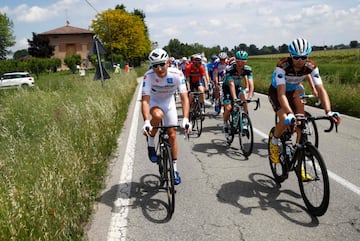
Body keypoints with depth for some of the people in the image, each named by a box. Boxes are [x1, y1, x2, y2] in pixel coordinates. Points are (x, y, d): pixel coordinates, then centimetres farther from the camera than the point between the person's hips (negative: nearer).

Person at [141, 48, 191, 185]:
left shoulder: (177, 74, -30)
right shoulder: (148, 76, -31)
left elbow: (184, 97, -33)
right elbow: (145, 100, -37)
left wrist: (185, 119, -46)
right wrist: (146, 122, -51)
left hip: (169, 102, 2)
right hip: (154, 102, -1)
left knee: (172, 135, 0)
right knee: (158, 115, -37)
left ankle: (174, 169, 16)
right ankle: (151, 144, -9)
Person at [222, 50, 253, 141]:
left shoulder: (247, 69, -19)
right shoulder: (230, 69, -30)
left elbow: (250, 83, -25)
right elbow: (231, 84, -38)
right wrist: (234, 98, -49)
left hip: (238, 86, 3)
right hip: (227, 87, -3)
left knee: (245, 97, -28)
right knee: (228, 108, -17)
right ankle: (225, 124, 11)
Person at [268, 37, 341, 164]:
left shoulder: (311, 66, -24)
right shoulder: (283, 65, -35)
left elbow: (321, 89, -29)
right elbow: (281, 93, -43)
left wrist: (329, 112, -45)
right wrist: (290, 114, -57)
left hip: (292, 91, 4)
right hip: (276, 92, -4)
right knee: (285, 120, -25)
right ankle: (274, 142, 4)